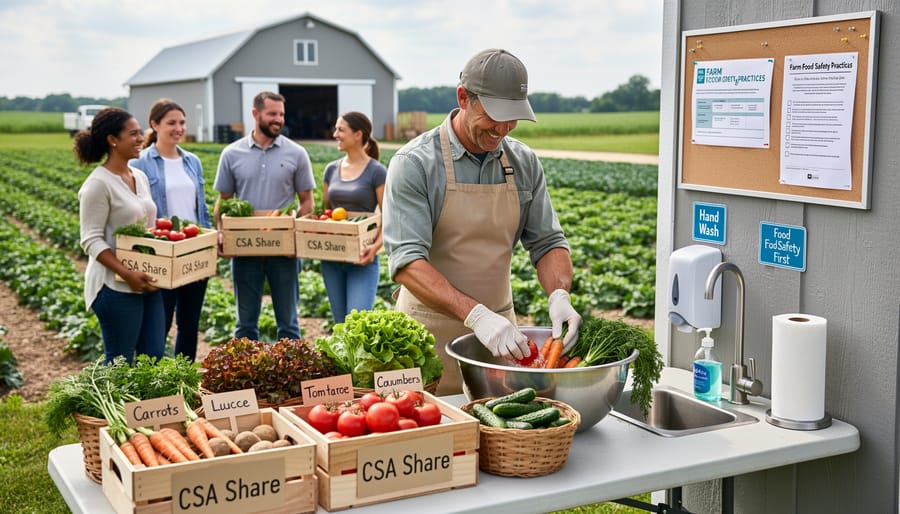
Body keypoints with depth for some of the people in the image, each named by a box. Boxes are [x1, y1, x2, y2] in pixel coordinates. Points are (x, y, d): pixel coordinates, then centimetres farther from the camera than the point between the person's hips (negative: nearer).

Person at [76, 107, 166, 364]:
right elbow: (92, 241, -16)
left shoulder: (140, 177, 11)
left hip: (147, 282, 8)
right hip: (116, 286, -8)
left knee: (154, 357, 10)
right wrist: (126, 273, -25)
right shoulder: (98, 184, -13)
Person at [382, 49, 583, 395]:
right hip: (431, 334, -4)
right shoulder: (414, 164, -13)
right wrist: (475, 314, -34)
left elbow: (547, 241, 8)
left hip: (499, 328, 5)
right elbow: (406, 260, -22)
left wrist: (559, 294, -14)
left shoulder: (524, 163, 3)